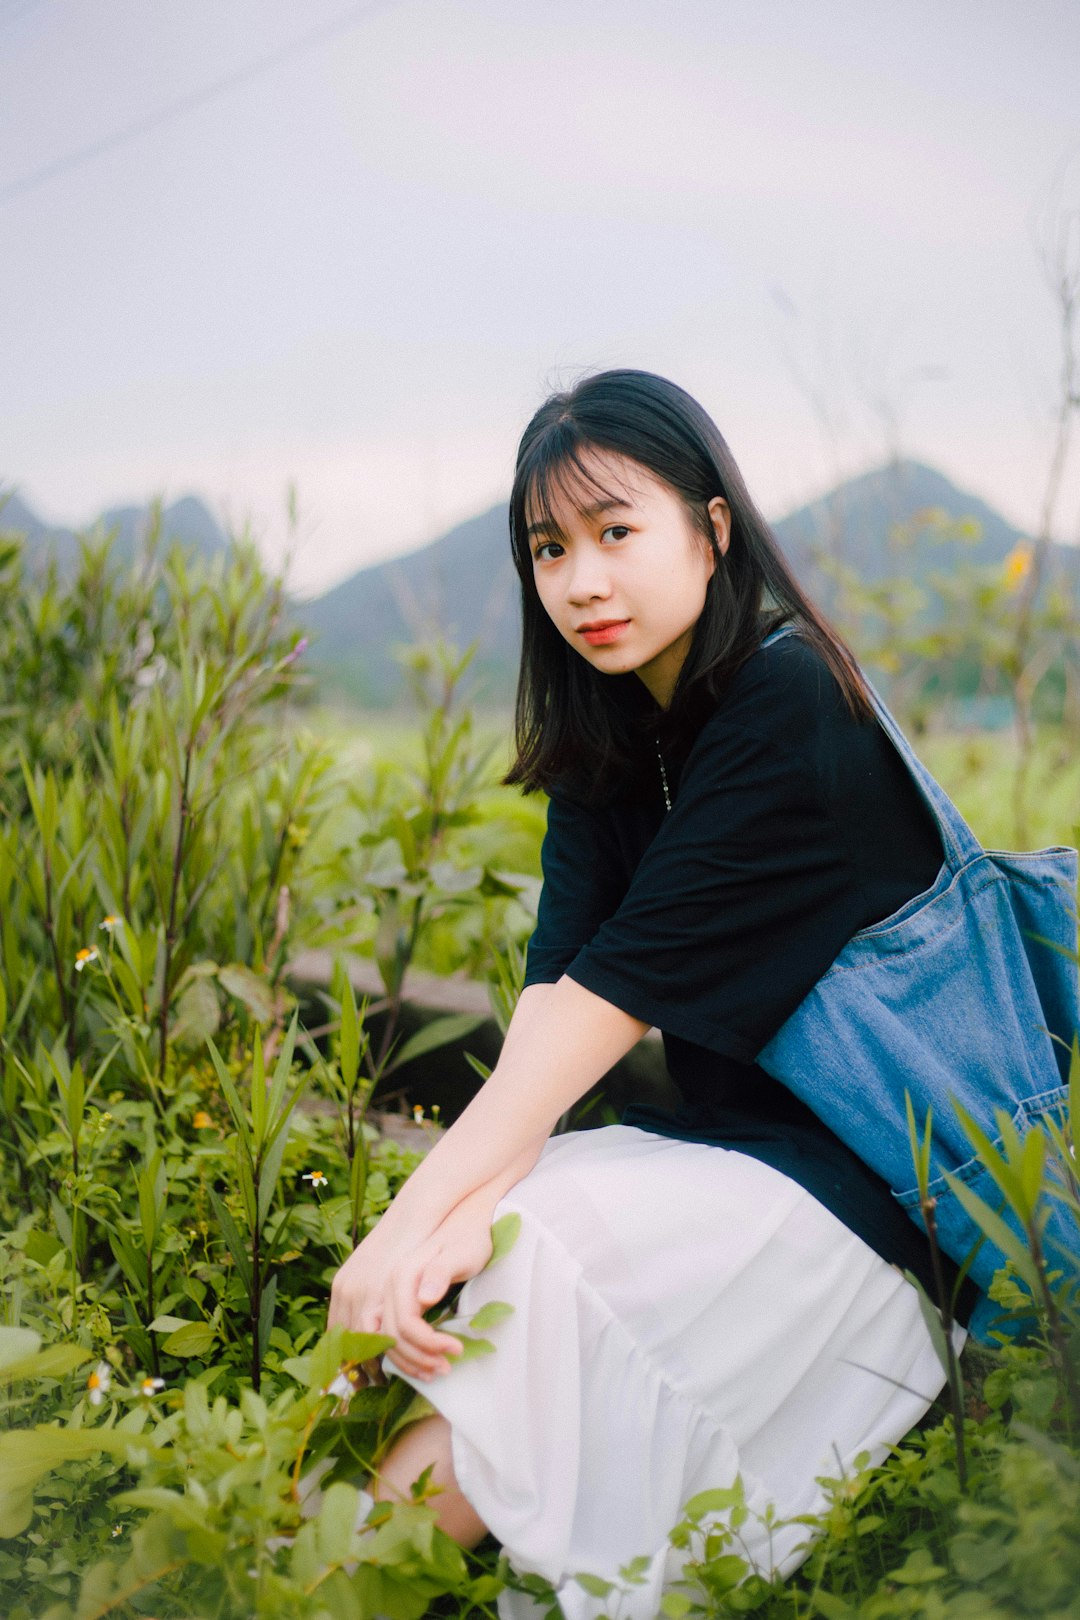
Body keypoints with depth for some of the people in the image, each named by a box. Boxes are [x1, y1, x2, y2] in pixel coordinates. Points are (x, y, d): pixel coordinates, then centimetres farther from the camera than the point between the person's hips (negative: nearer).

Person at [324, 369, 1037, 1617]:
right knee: (491, 1221, -14)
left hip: (863, 1176, -7)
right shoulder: (605, 740, 4)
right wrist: (466, 1201, -25)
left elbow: (612, 995, -24)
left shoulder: (789, 712, -20)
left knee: (543, 1251, -23)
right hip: (720, 1132, 7)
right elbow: (553, 989, -9)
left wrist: (416, 1220, -26)